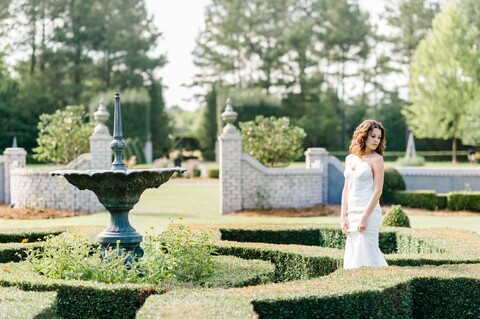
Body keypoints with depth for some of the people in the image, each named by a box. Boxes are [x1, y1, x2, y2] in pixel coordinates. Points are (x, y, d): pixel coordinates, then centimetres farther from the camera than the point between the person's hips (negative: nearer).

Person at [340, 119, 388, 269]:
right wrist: (344, 217, 5)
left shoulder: (376, 159, -4)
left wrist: (364, 218, -16)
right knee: (352, 255, 8)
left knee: (367, 253, -8)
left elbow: (378, 190, -11)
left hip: (369, 212, -6)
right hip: (352, 213, 6)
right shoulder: (350, 159, 12)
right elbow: (346, 189, 12)